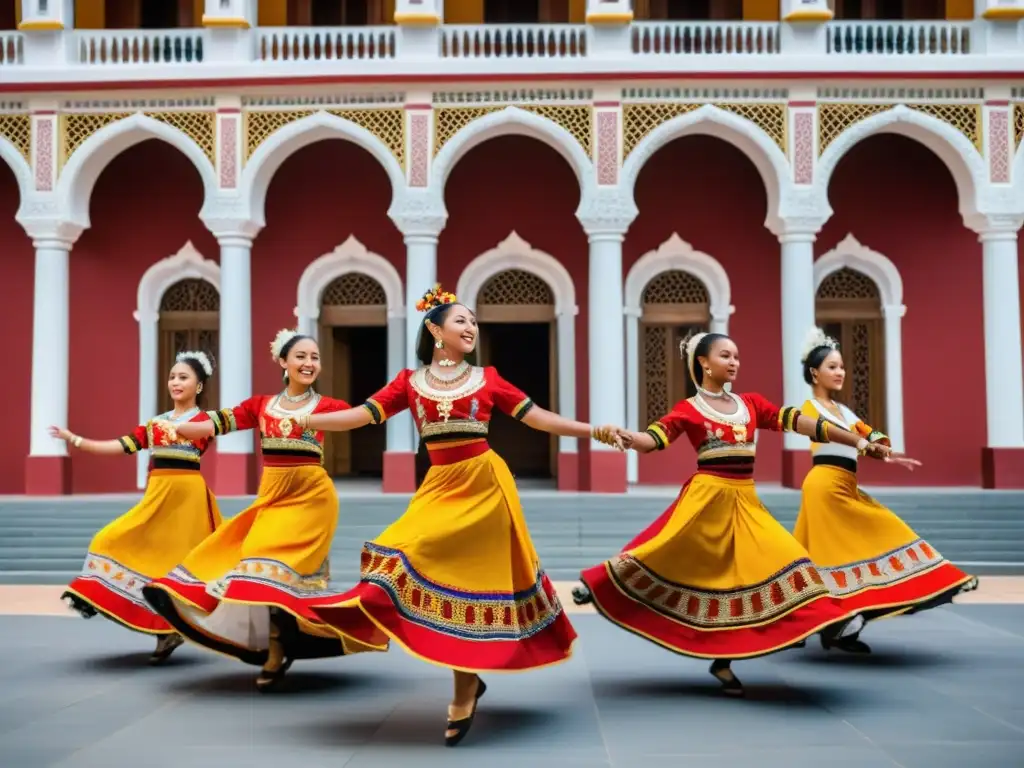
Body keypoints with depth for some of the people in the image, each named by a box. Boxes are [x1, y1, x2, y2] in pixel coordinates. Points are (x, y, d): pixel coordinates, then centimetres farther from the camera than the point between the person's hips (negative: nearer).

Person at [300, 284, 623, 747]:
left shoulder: (487, 379, 5)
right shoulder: (410, 382, 7)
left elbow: (537, 417, 5)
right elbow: (363, 415, 1)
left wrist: (592, 431, -3)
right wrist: (301, 421, -7)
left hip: (484, 483, -1)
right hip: (440, 486, 2)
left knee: (473, 578, -1)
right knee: (440, 575, -6)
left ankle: (465, 687, 9)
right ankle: (466, 683, 12)